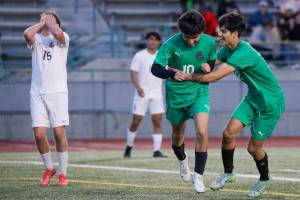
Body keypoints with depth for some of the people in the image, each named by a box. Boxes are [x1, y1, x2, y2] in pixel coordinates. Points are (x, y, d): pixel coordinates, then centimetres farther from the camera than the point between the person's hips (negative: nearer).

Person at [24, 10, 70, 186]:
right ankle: (49, 168, 16)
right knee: (39, 134, -5)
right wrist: (41, 23, 4)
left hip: (57, 92, -2)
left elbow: (58, 33, -19)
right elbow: (27, 34, -11)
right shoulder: (36, 39, 13)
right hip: (37, 93, 2)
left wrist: (49, 22, 0)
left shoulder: (63, 38, 7)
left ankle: (63, 172, 6)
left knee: (59, 133, -7)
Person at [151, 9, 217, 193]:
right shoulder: (171, 44, -22)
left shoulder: (209, 42, -14)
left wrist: (208, 66, -19)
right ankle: (182, 160, 51)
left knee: (202, 132, -19)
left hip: (199, 93, 0)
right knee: (178, 135, 18)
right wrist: (172, 74, -46)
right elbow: (155, 68, -26)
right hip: (176, 95, 0)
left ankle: (199, 175, -6)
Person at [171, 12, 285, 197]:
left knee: (254, 148, 0)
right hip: (253, 98, 8)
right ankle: (228, 172, 14)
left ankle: (264, 179, 28)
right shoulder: (228, 49, -1)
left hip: (271, 102, -8)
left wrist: (188, 77, -23)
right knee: (229, 133, -7)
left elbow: (214, 77, -31)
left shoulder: (244, 53, -31)